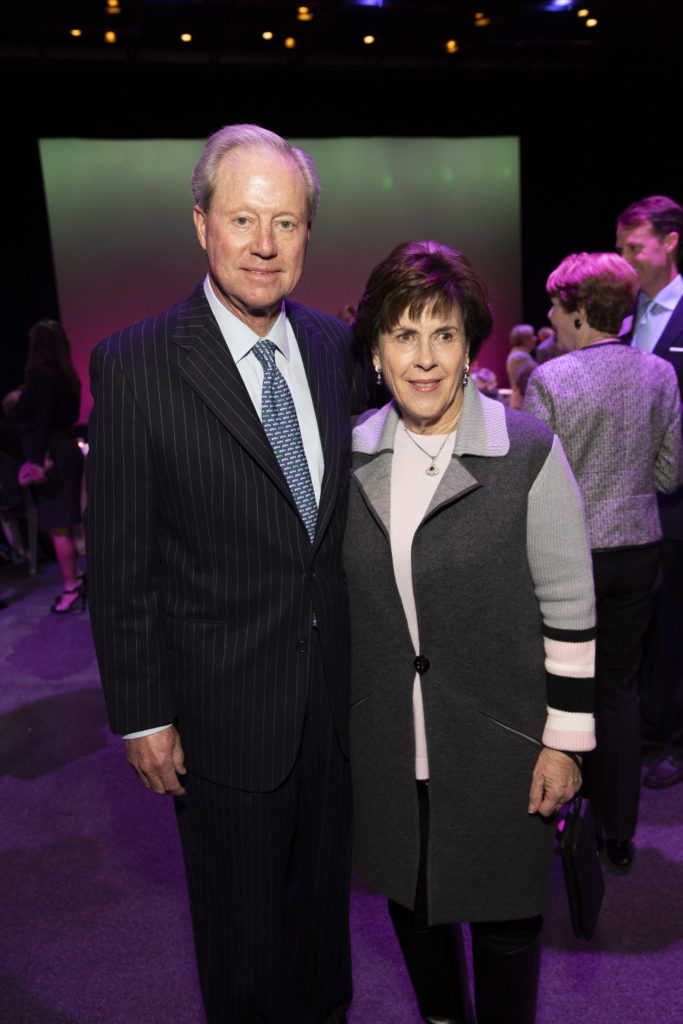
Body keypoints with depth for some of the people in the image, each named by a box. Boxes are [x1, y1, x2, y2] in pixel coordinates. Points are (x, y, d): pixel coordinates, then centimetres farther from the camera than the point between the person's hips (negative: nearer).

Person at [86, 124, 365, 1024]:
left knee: (325, 889, 27)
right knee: (239, 917, 19)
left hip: (336, 689, 5)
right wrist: (141, 715, -9)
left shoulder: (337, 346, -1)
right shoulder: (134, 366, -15)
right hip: (224, 705, -4)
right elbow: (119, 562, -11)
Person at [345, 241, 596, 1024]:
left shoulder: (528, 454, -13)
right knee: (410, 897, 24)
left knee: (504, 916, 16)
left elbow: (570, 612, -9)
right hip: (383, 748, 4)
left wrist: (565, 742, -7)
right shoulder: (351, 456, -2)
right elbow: (337, 598, 7)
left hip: (498, 751, -3)